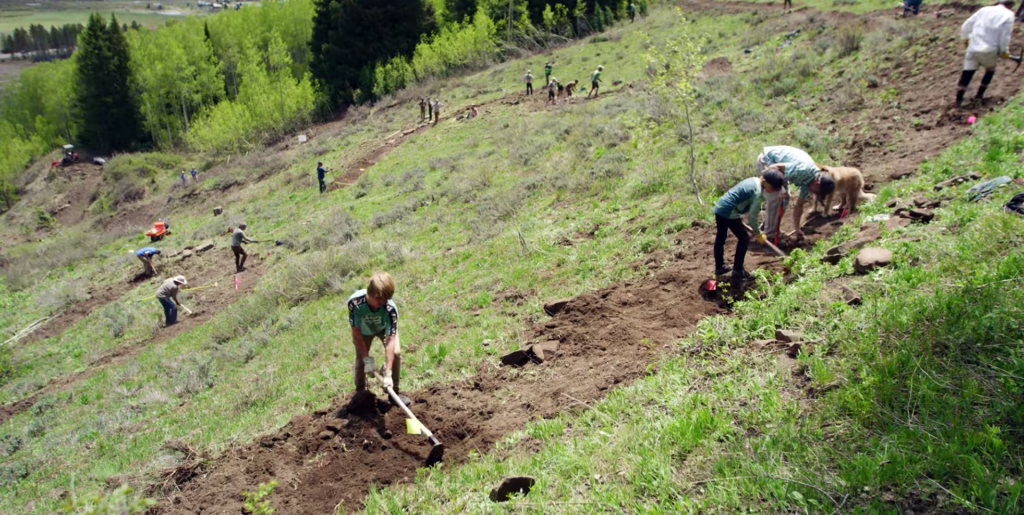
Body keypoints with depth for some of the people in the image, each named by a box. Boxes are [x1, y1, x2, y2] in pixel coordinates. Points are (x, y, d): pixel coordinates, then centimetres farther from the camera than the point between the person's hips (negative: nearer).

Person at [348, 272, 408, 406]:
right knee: (360, 359, 0)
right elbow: (356, 332, -29)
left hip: (384, 328, 0)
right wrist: (367, 358, -29)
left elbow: (390, 340, -41)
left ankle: (394, 392, 1)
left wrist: (388, 373, -43)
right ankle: (360, 394, 27)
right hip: (363, 330, 0)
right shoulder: (355, 302, -41)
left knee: (396, 352, -18)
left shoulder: (390, 308, -41)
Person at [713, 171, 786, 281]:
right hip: (729, 212, -9)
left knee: (720, 238, 22)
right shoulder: (757, 192, -16)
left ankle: (719, 267, 37)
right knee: (744, 239, 4)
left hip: (719, 207, 10)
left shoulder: (753, 181, 10)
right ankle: (737, 271, 9)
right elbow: (752, 216, -13)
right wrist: (758, 234, -1)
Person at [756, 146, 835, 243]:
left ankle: (775, 230, 25)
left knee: (785, 197, 13)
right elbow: (773, 167, -31)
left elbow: (799, 206, 7)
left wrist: (797, 230, 7)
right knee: (775, 198, -13)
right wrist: (778, 187, -26)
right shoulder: (803, 170, -31)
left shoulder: (809, 181, -2)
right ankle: (769, 236, -5)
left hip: (774, 161, 9)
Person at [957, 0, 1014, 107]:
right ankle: (979, 95, 22)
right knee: (990, 70, 22)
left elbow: (966, 25, 13)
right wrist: (1004, 51, 8)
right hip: (989, 50, -2)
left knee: (967, 73, 5)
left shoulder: (984, 10, 11)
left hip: (973, 47, 3)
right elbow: (1005, 36, -5)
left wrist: (965, 38, 29)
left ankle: (959, 99, 1)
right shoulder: (1008, 15, 0)